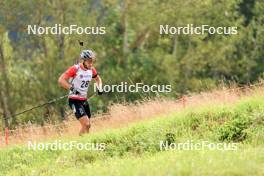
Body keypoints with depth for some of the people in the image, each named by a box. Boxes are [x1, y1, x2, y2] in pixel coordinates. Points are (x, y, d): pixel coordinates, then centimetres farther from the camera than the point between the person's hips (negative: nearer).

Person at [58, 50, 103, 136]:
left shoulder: (91, 70, 2)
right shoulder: (75, 69, -18)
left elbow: (97, 79, 24)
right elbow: (61, 80, -22)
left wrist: (99, 88, 6)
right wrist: (71, 88, -31)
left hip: (84, 100, 7)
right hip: (74, 100, -7)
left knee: (88, 125, 11)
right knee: (86, 124, -19)